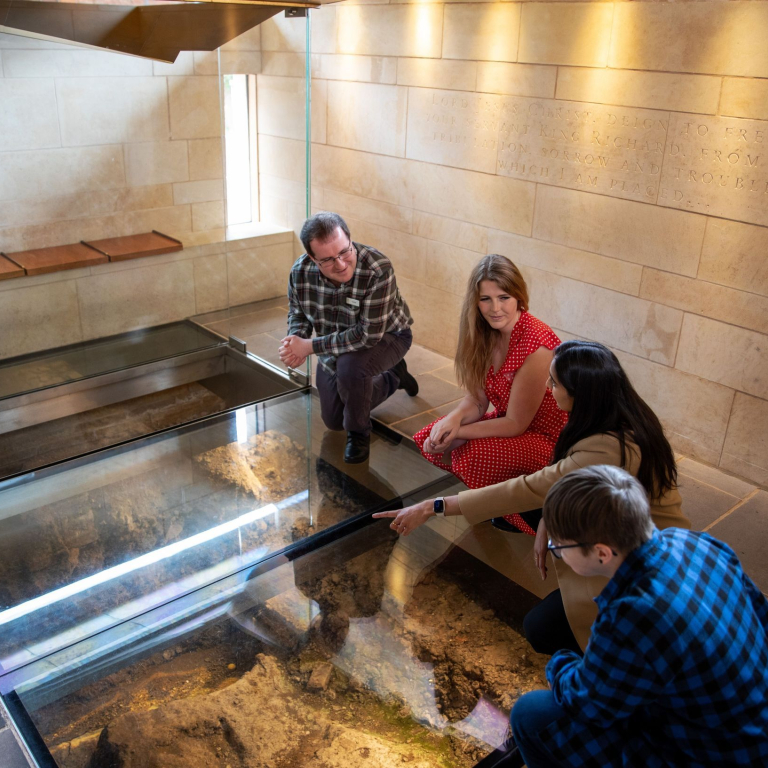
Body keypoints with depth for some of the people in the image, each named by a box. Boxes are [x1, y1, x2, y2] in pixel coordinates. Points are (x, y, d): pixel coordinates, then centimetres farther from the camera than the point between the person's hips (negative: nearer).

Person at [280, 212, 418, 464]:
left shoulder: (378, 269, -38)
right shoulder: (300, 272, -22)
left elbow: (368, 334, -39)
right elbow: (297, 313, -3)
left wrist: (310, 346, -35)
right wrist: (294, 340, -27)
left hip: (385, 337, -6)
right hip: (336, 345, 6)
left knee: (349, 367, -40)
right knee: (333, 421, 19)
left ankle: (359, 433, -9)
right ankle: (393, 377, 40)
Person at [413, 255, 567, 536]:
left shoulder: (536, 345, -28)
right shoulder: (484, 333, -5)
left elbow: (516, 423, -22)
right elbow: (477, 400, 1)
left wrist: (457, 433, -19)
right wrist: (452, 420, -21)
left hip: (547, 438, -8)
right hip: (507, 423, 8)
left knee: (472, 457, -31)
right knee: (430, 441, -5)